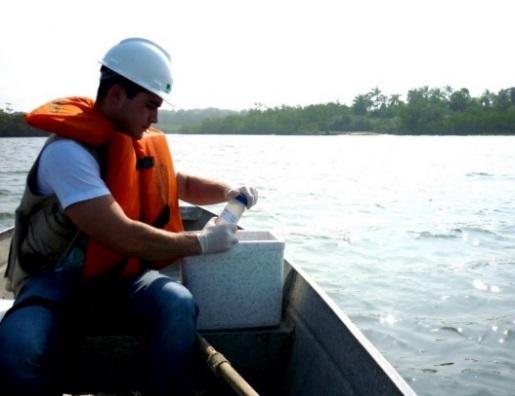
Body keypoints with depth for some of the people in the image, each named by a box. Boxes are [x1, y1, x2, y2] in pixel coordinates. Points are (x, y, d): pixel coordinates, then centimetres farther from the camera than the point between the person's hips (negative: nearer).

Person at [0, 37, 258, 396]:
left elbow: (182, 184, 22)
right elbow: (121, 236, -29)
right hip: (57, 281, -5)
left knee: (179, 307, -27)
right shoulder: (69, 150, -22)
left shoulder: (143, 143, 3)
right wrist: (200, 242, -19)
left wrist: (229, 192, 3)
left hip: (120, 276, 6)